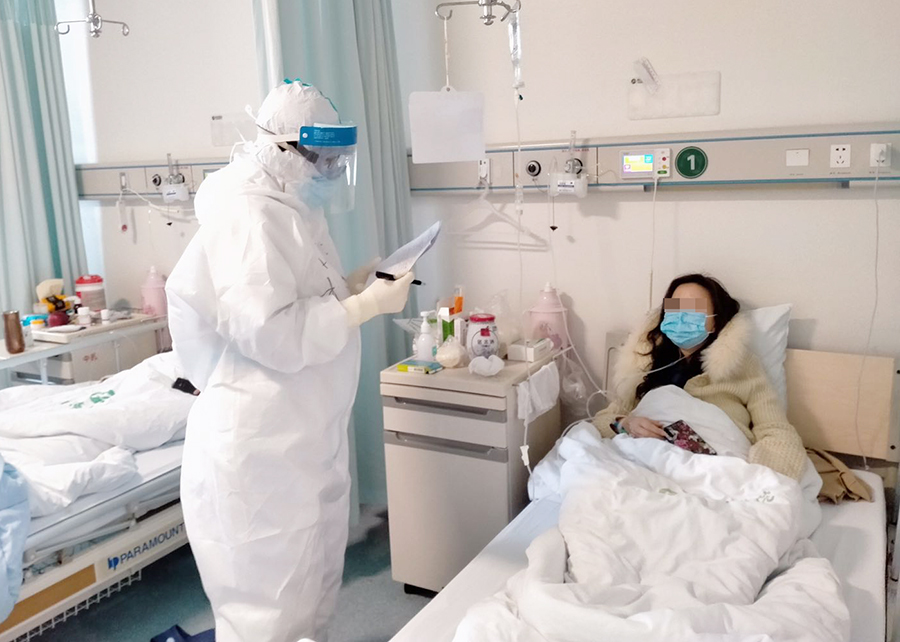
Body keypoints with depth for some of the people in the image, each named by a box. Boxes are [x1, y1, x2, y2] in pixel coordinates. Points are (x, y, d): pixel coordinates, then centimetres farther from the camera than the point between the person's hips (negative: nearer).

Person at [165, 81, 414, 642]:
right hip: (262, 443, -10)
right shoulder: (245, 216, -19)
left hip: (308, 432, 10)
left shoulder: (295, 211, 11)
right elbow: (273, 333, -28)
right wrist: (367, 305, -21)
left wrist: (356, 285, 6)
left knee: (316, 574, 23)